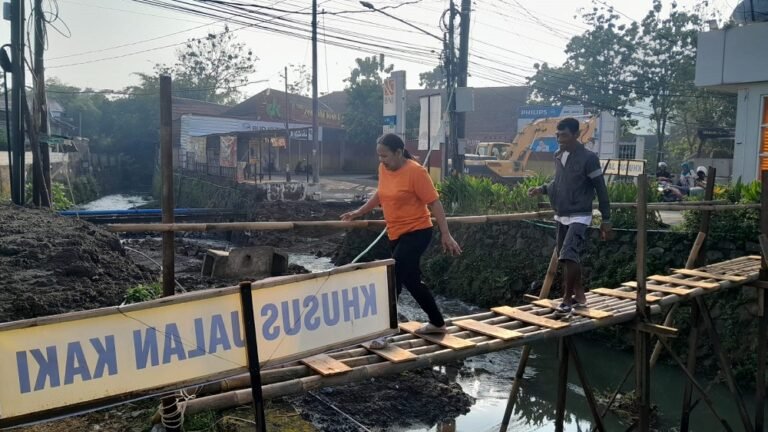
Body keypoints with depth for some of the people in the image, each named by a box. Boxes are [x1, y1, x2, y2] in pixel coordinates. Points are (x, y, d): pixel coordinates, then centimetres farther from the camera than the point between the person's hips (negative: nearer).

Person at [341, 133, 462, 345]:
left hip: (417, 232, -8)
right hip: (396, 234, 8)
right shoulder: (383, 168, 3)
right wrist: (358, 212, 18)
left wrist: (445, 235, -18)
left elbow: (434, 203, -16)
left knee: (393, 279, -14)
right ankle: (437, 323, 31)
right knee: (411, 281, 15)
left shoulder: (416, 171, -18)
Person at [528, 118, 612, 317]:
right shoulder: (558, 156, 6)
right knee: (567, 258, 13)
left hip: (579, 217, -7)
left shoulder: (588, 158, -13)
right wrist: (542, 189, 1)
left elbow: (601, 190, -9)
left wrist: (606, 220, -9)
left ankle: (567, 299, -6)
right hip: (561, 217, 7)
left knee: (569, 256, -18)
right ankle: (579, 295, 28)